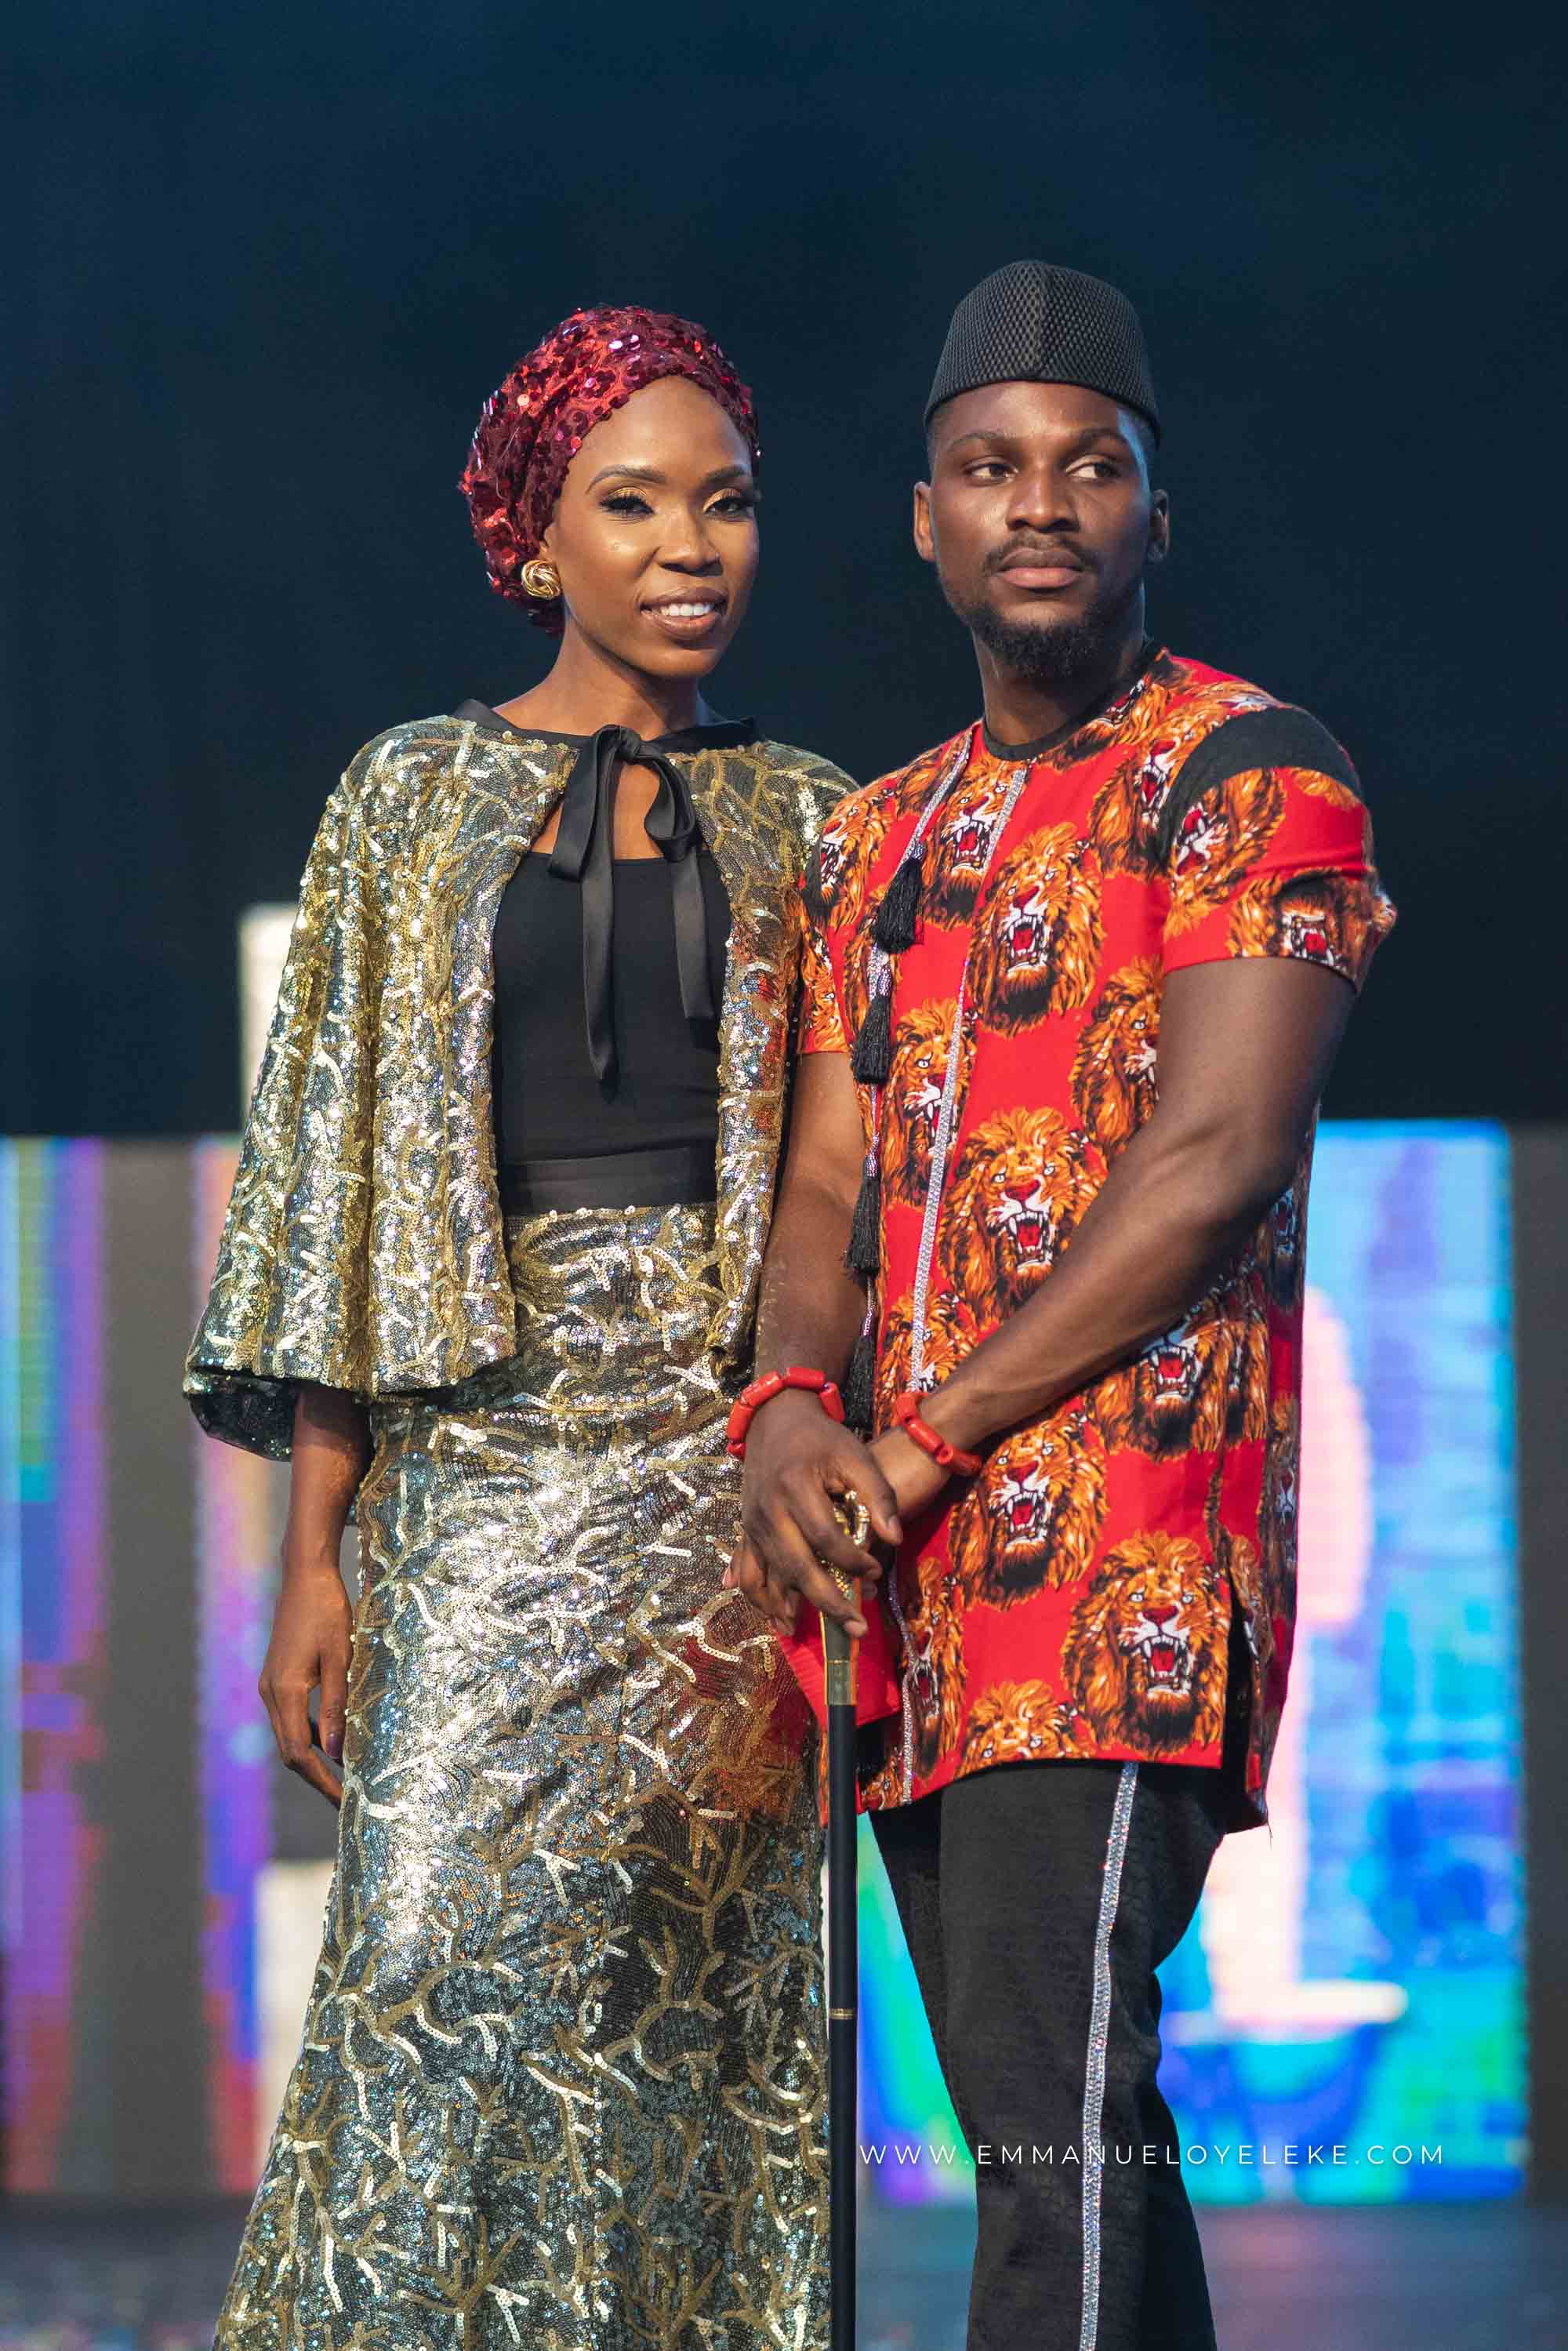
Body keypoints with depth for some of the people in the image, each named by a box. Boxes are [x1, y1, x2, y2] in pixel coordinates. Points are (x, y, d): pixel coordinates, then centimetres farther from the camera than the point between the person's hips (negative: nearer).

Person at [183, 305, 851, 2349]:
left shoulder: (801, 817, 12)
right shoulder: (418, 796, 10)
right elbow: (347, 1180, 6)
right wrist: (314, 1548, -1)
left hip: (733, 1430, 1)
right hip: (483, 1433, -1)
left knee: (695, 1962, -2)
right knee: (446, 1933, -11)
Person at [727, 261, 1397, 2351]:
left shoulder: (1251, 773, -2)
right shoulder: (880, 840, 21)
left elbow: (1213, 1162, -12)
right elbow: (830, 1185, 16)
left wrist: (918, 1442, -12)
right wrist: (793, 1408, -7)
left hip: (1125, 1546, -7)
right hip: (920, 1574, 8)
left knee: (1062, 2116, -17)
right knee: (1044, 2126, 9)